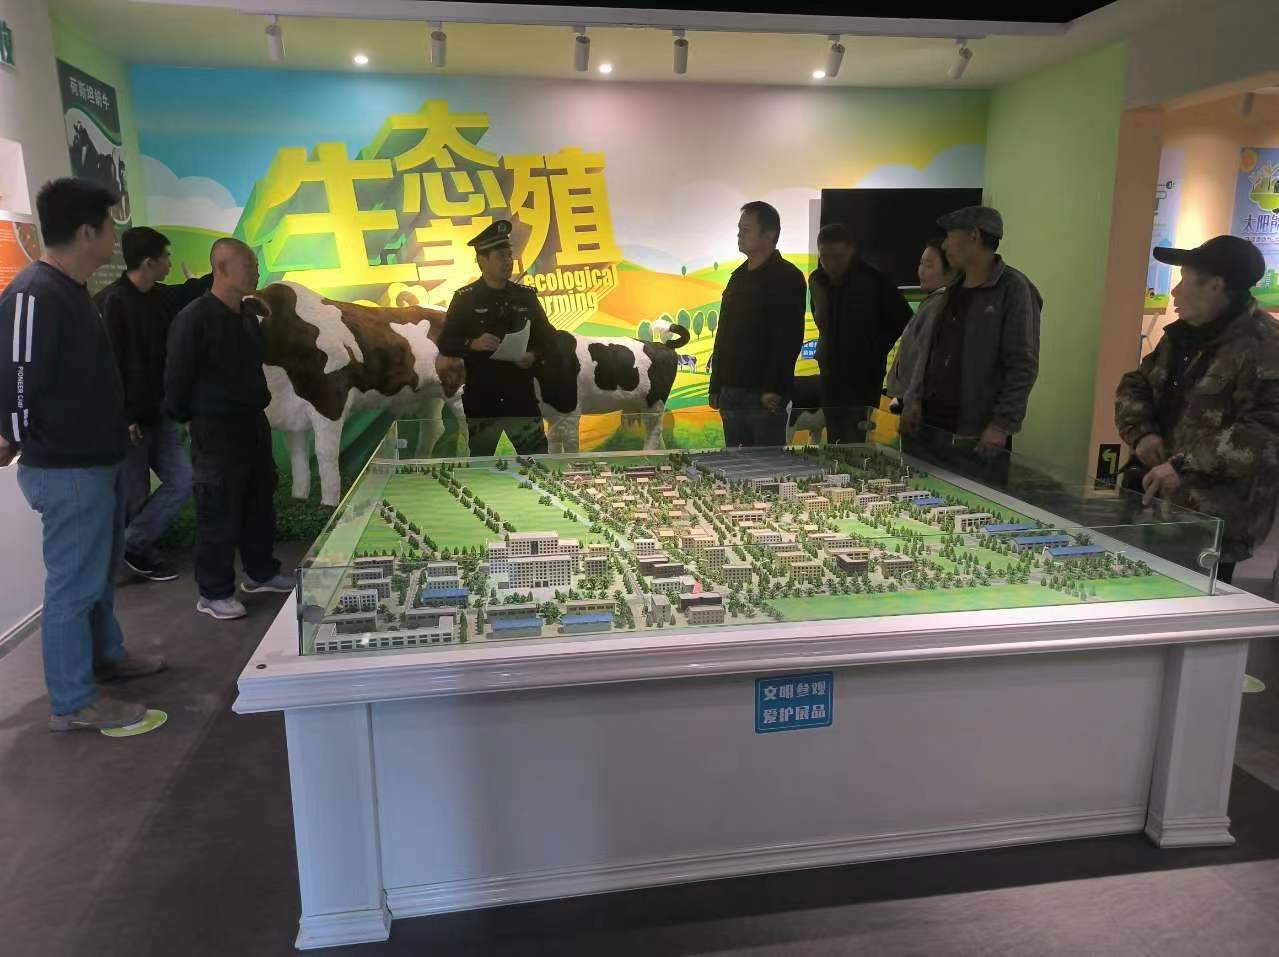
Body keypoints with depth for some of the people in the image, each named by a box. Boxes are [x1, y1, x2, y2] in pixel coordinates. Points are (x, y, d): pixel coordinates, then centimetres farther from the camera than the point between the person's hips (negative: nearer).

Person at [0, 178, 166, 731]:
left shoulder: (70, 290, 11)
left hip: (96, 461, 10)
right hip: (67, 471, -10)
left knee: (98, 570, 23)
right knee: (73, 582, 0)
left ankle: (106, 655, 40)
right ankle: (73, 703, 11)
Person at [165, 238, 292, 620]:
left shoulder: (247, 316, 9)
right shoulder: (194, 318, -16)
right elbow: (177, 376, -13)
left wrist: (258, 404, 18)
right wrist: (185, 418, -4)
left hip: (253, 421, 8)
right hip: (215, 428, -8)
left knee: (260, 502, 16)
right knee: (219, 511, -1)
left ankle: (261, 572, 31)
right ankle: (213, 593, 10)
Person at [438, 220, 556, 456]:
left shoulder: (526, 295, 7)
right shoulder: (464, 298, -1)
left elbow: (546, 337, 11)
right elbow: (445, 344, -3)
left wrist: (534, 355, -10)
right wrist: (473, 344, -21)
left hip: (522, 395, 2)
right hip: (480, 397, -2)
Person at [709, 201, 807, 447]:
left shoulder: (786, 277, -6)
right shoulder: (739, 277, 17)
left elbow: (789, 339, -15)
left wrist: (774, 389, -20)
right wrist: (715, 386, 16)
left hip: (764, 396, -7)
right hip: (731, 392, 8)